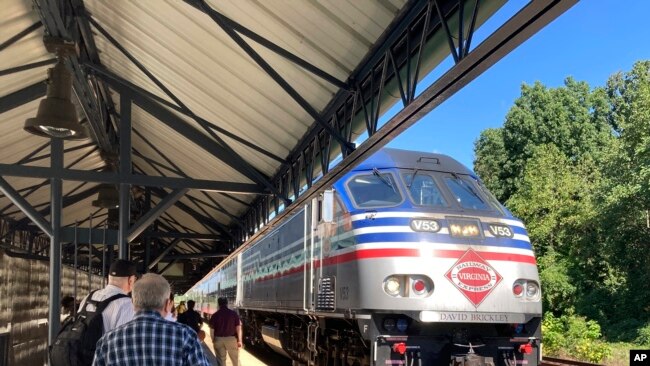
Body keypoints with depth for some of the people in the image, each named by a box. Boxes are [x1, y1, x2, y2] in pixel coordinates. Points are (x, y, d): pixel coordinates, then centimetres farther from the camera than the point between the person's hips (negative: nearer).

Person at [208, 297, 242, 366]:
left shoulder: (215, 315, -2)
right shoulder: (234, 313, -4)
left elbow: (212, 329, -1)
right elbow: (238, 328, -6)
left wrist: (213, 340, 11)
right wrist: (239, 340, -1)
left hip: (218, 339, 1)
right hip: (232, 339, -1)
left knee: (221, 360, 11)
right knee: (235, 360, 14)